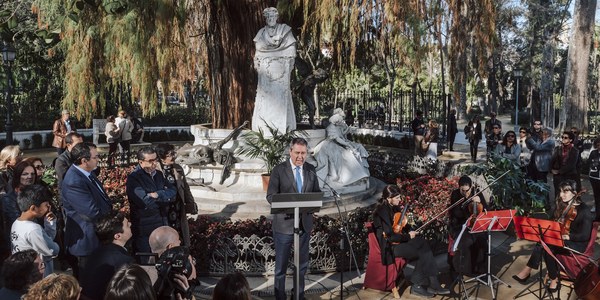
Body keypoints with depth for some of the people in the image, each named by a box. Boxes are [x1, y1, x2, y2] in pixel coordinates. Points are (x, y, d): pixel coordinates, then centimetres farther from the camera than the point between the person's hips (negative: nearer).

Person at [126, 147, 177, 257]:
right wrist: (165, 196, -9)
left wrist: (158, 195, -17)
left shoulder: (159, 174, 10)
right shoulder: (133, 178, -12)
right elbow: (145, 201, -23)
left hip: (162, 226, 6)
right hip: (144, 230, -6)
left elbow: (173, 192, 0)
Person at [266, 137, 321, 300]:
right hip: (284, 223, -4)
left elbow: (317, 192, 10)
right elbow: (270, 195, -10)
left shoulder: (311, 169, 5)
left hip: (305, 223, 4)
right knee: (281, 265, 7)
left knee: (302, 264, 16)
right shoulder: (279, 170, -8)